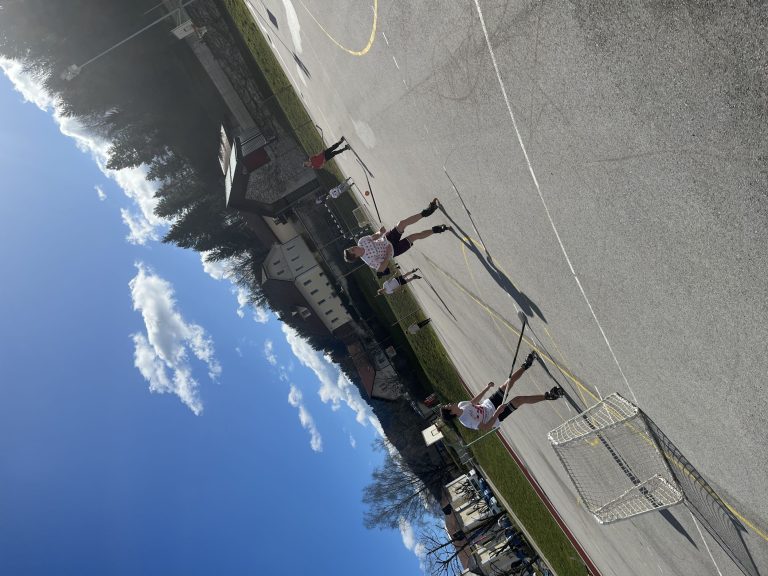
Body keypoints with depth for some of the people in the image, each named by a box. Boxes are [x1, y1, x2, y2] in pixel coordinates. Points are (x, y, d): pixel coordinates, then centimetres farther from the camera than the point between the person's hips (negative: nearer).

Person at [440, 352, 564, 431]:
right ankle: (548, 396, -11)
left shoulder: (461, 405, -8)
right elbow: (485, 428, -34)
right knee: (519, 399, -23)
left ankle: (525, 365, 20)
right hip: (495, 416, -7)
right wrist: (497, 412, -37)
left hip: (488, 404, 8)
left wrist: (487, 388, 9)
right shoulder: (467, 421, -33)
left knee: (509, 382, 0)